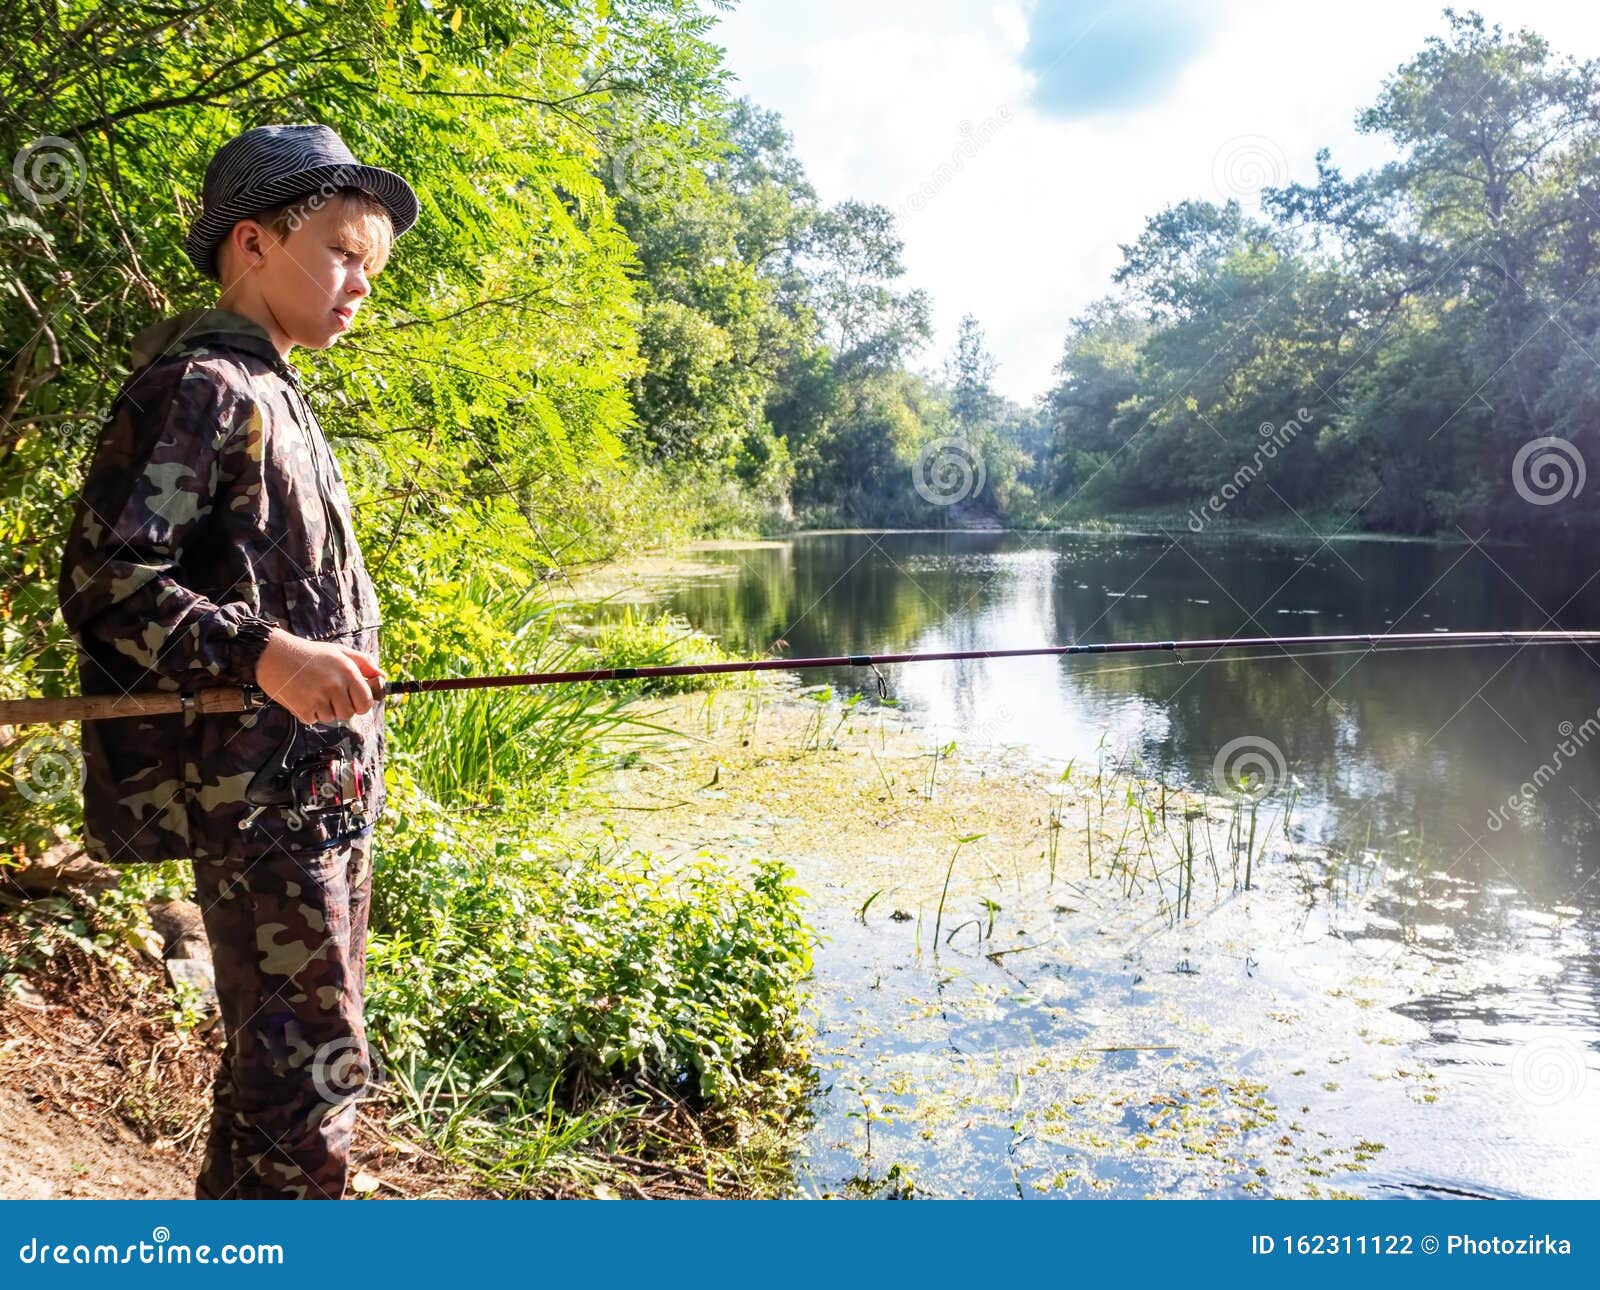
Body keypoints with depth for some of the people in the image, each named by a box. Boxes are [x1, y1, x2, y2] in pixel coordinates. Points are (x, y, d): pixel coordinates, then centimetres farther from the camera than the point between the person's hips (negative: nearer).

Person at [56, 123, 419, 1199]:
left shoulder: (274, 396, 18)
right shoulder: (196, 386, -11)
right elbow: (102, 581, -18)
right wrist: (264, 654, -28)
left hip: (324, 785, 10)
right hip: (255, 788, -10)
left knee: (290, 1053, 18)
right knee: (310, 1061, -7)